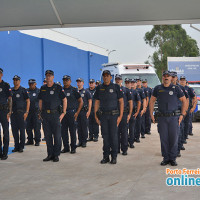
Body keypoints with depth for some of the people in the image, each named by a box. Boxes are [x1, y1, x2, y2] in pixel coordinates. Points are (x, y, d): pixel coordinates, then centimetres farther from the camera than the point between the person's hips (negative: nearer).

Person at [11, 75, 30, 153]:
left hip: (21, 112, -5)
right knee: (14, 130, 5)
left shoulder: (23, 90, -2)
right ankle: (16, 146, 13)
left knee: (22, 130, -1)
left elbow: (28, 101, -3)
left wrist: (26, 112, -10)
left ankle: (21, 147, 6)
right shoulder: (11, 90, 12)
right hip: (13, 112, 5)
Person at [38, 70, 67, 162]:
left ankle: (56, 155, 6)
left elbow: (64, 100, -1)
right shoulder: (43, 88, 11)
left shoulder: (58, 87, -1)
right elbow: (40, 101, 18)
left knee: (57, 135, -2)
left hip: (55, 114, -4)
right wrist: (40, 112, 11)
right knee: (47, 135, 6)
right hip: (45, 114, 4)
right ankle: (50, 154, 15)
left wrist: (63, 112, -7)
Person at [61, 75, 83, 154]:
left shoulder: (74, 90, 0)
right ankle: (66, 147, 15)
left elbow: (81, 101, 0)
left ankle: (73, 148, 10)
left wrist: (77, 112, -7)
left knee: (72, 131, 1)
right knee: (63, 131, 5)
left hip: (71, 113, -4)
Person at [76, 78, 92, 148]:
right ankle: (80, 141, 13)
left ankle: (84, 142, 3)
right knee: (79, 127, 6)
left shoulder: (86, 92, 0)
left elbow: (90, 101, -3)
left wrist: (89, 111, -11)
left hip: (84, 111, -4)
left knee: (84, 127, -3)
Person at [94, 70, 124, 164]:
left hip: (113, 115, -2)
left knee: (114, 135, -1)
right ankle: (106, 156, 13)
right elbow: (97, 102, 10)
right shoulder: (99, 88, 8)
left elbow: (121, 101, -1)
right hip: (103, 115, 2)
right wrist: (96, 116, 3)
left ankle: (114, 156, 8)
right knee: (105, 136, 5)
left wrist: (120, 116, -8)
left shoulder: (116, 87, 0)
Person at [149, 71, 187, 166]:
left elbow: (184, 101, 7)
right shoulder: (157, 88, 6)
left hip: (174, 117, -1)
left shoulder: (176, 88, 1)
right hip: (162, 118, 1)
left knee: (174, 138, 0)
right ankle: (165, 158, 14)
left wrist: (182, 114, 2)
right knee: (163, 138, 3)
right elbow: (152, 101, 14)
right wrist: (151, 114, 8)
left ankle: (173, 158, 11)